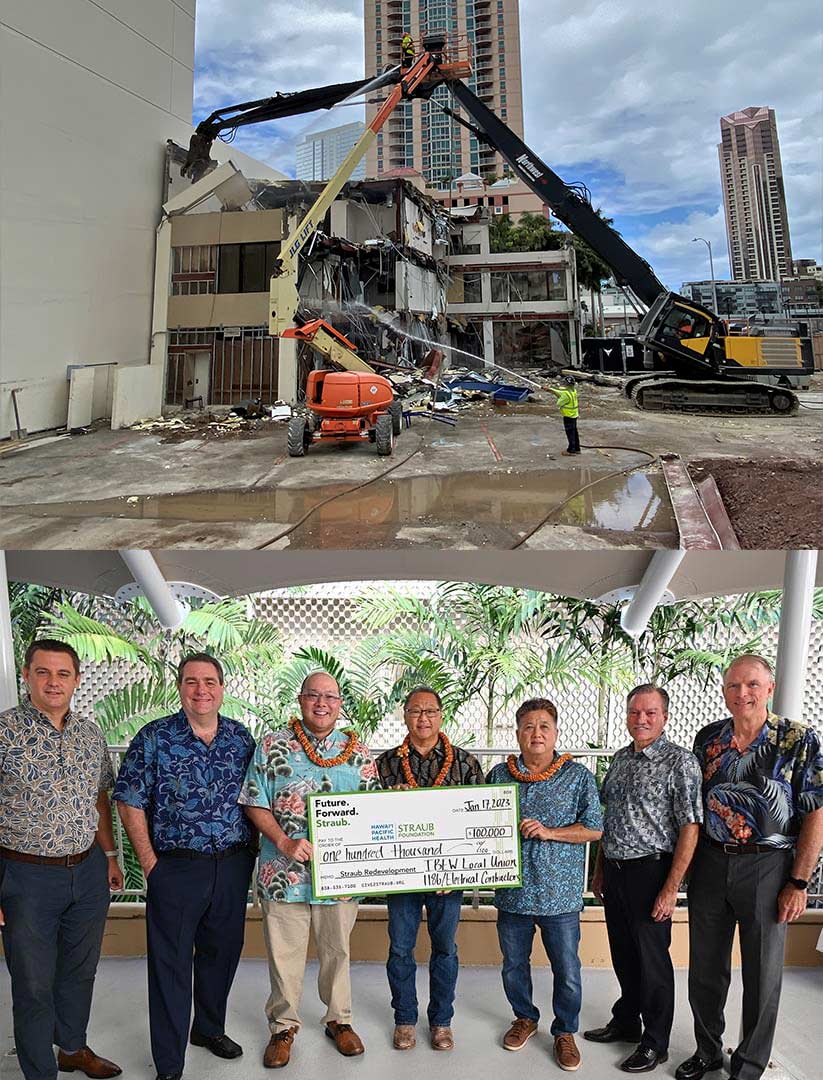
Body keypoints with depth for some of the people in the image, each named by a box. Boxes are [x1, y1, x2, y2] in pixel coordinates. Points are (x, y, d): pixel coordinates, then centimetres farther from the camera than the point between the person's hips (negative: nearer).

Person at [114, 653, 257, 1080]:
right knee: (171, 964, 5)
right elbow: (130, 802, -7)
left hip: (233, 866, 4)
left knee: (222, 952, 18)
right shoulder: (154, 737, -9)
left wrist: (250, 850, 4)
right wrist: (150, 863, -9)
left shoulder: (241, 737, 2)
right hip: (175, 868, -3)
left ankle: (209, 1028, 42)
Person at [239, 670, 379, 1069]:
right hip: (284, 871, -1)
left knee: (337, 950, 16)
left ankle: (339, 1019, 37)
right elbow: (255, 804, -4)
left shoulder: (358, 751, 3)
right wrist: (285, 842, -15)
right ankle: (283, 1026, 31)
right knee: (284, 954, 10)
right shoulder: (273, 745, -3)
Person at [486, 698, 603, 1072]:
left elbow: (594, 828, -6)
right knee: (514, 964, 17)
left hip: (560, 893, -2)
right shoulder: (500, 775, 3)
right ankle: (525, 1017, 41)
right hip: (512, 890, 3)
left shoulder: (578, 776, -3)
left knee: (567, 971, 8)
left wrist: (550, 832, -15)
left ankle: (565, 1032, 30)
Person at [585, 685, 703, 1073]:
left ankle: (655, 1043, 23)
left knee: (652, 959, 6)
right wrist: (599, 870, 16)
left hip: (650, 872, -6)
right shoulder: (621, 758, 9)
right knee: (623, 954, 18)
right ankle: (626, 1022, 37)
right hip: (614, 870, 6)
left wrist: (671, 888, -18)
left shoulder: (679, 761, -12)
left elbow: (690, 828, -15)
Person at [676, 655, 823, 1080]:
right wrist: (686, 865, 6)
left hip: (767, 867, -3)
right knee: (705, 968, 15)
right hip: (710, 864, 4)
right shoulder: (707, 738, 2)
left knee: (762, 975, 10)